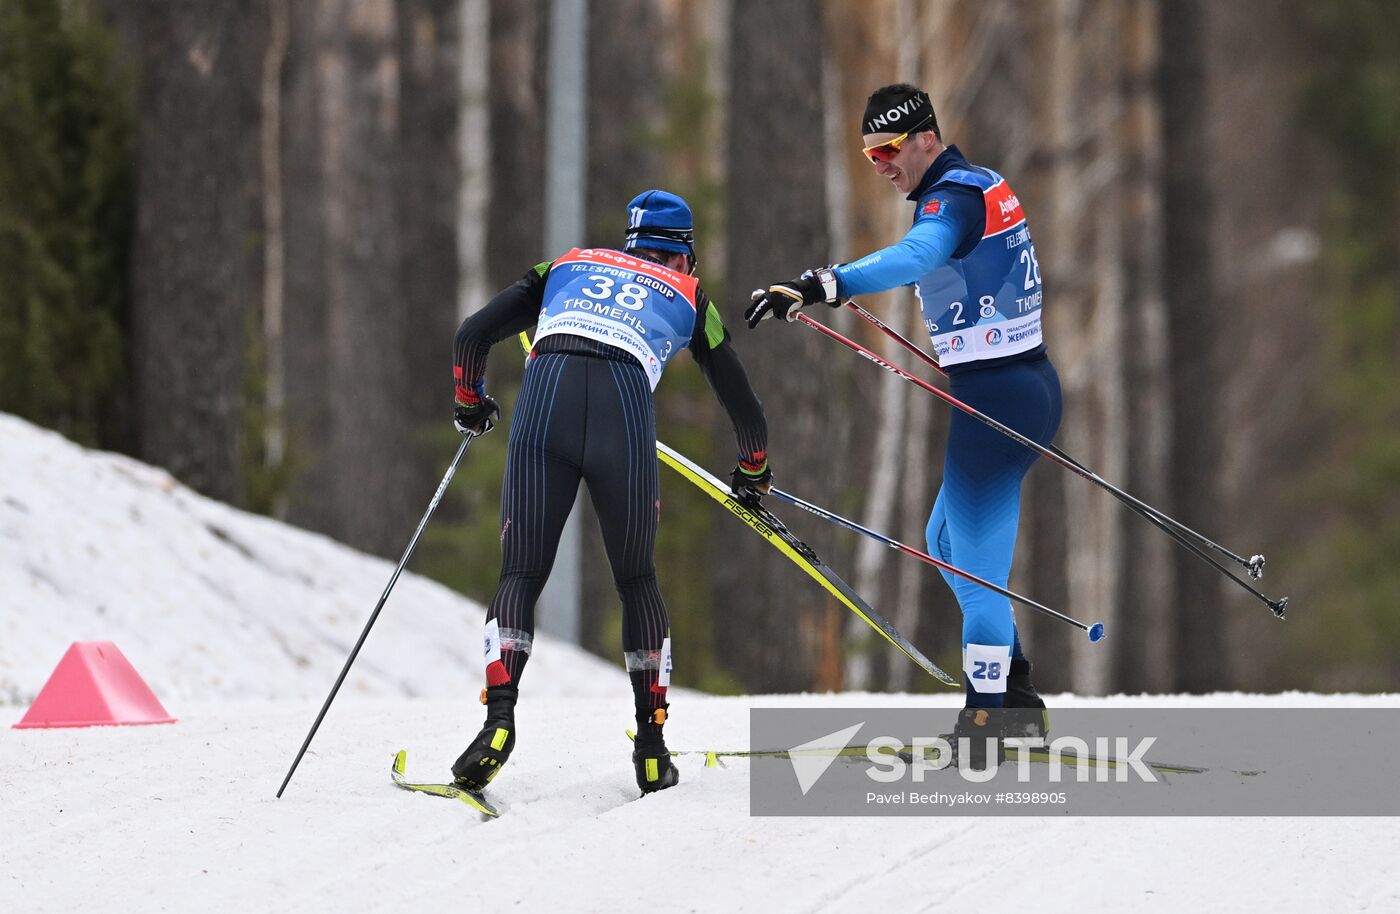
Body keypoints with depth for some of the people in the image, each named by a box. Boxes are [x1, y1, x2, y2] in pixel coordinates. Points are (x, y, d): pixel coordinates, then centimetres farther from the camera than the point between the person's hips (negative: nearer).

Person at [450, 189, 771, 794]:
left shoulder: (568, 266, 32)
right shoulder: (689, 297, 30)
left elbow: (471, 336, 24)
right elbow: (745, 410, 33)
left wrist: (470, 405, 42)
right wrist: (753, 472, 53)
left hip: (544, 404, 0)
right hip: (624, 414, 0)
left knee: (521, 577, 5)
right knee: (637, 581, 19)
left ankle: (499, 715, -19)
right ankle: (652, 749, 16)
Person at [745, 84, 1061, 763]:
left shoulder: (954, 197, -17)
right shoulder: (981, 186, 15)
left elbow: (916, 256, -38)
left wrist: (821, 286, -50)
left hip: (995, 396, -11)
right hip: (1028, 383, 11)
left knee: (976, 567, -7)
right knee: (949, 541, 21)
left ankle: (988, 721, -4)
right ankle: (1017, 699, 24)